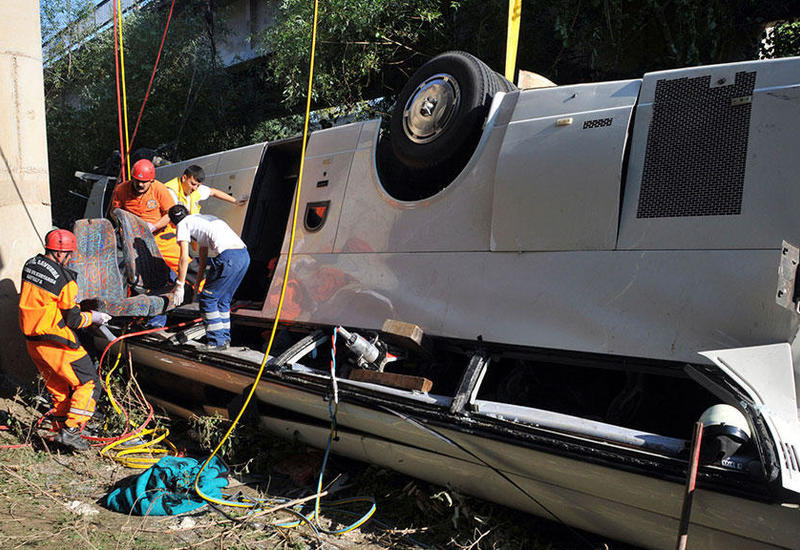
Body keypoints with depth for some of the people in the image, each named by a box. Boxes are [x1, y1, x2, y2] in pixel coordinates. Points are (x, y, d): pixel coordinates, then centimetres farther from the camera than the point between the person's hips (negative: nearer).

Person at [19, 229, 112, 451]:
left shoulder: (29, 265, 4)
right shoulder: (64, 279, -19)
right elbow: (73, 320, -13)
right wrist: (94, 317, 4)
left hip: (32, 341, 9)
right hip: (56, 344, -8)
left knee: (59, 388, 20)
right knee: (89, 382, 1)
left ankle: (61, 429, 27)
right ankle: (70, 430, -5)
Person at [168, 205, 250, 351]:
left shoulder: (183, 224, 11)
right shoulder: (203, 218, 34)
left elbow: (184, 258, 5)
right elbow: (203, 254, 40)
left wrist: (179, 286, 12)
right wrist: (198, 280, 47)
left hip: (228, 257, -8)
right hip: (244, 255, 8)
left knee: (208, 299, 4)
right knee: (223, 299, 20)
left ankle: (216, 341, 6)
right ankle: (225, 339, 23)